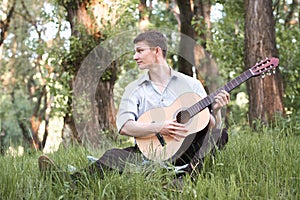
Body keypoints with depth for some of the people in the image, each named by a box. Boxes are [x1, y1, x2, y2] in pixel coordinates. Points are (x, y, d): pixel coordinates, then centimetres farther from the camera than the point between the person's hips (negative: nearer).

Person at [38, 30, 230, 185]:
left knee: (219, 135, -25)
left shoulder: (191, 84, 10)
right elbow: (124, 126, -6)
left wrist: (215, 111, -16)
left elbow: (212, 126, 7)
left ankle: (183, 174, -46)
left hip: (186, 152, 0)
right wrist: (158, 127, -22)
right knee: (114, 156, -28)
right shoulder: (135, 89, 12)